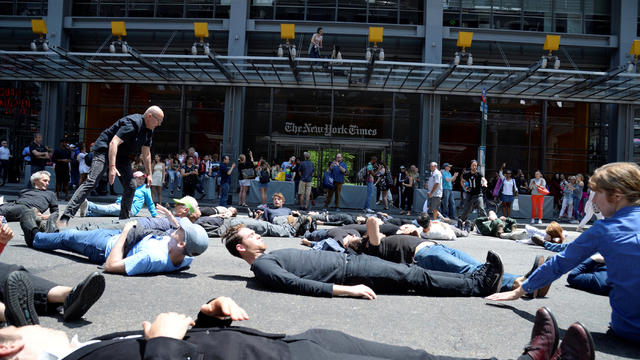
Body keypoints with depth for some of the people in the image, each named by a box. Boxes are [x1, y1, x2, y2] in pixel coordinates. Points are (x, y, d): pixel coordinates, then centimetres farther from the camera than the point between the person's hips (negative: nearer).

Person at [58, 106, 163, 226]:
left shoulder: (149, 131, 5)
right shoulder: (132, 123, -23)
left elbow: (146, 154, 14)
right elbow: (113, 143, -31)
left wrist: (149, 174, 14)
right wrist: (112, 167, -39)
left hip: (121, 156, 9)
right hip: (105, 150, -9)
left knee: (131, 187, 2)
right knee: (91, 182, -20)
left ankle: (124, 218, 16)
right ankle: (65, 217, -23)